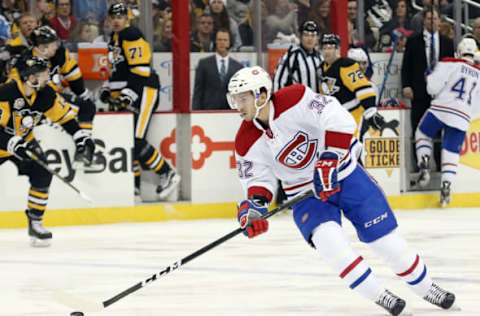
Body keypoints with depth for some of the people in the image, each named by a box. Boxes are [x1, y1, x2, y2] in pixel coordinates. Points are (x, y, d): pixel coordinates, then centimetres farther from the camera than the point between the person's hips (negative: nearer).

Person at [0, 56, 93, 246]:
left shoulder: (45, 94, -11)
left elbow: (64, 114, 3)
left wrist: (80, 135, -5)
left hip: (24, 141, 6)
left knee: (42, 174, -10)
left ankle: (35, 223, 4)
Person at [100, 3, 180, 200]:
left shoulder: (132, 36, -13)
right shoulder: (114, 38, 18)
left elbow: (140, 68, -20)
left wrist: (129, 93, -24)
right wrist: (108, 88, 20)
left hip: (143, 90, -10)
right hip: (127, 93, 10)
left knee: (137, 141, -17)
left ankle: (167, 175, -6)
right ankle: (133, 186, 10)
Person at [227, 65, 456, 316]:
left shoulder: (294, 99, -23)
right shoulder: (247, 142, -11)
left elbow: (340, 120, -28)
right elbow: (256, 180, -5)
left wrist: (329, 161, -34)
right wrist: (253, 205, -25)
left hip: (344, 175, -2)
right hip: (306, 195, 2)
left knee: (386, 238, 0)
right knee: (328, 240, -26)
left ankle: (426, 288, 24)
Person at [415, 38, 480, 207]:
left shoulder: (450, 64, -3)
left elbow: (433, 86, -8)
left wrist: (430, 78, 13)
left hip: (440, 110, -3)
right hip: (461, 119, 3)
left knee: (423, 134, 23)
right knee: (451, 152, 10)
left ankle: (424, 165, 4)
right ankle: (446, 186, -3)